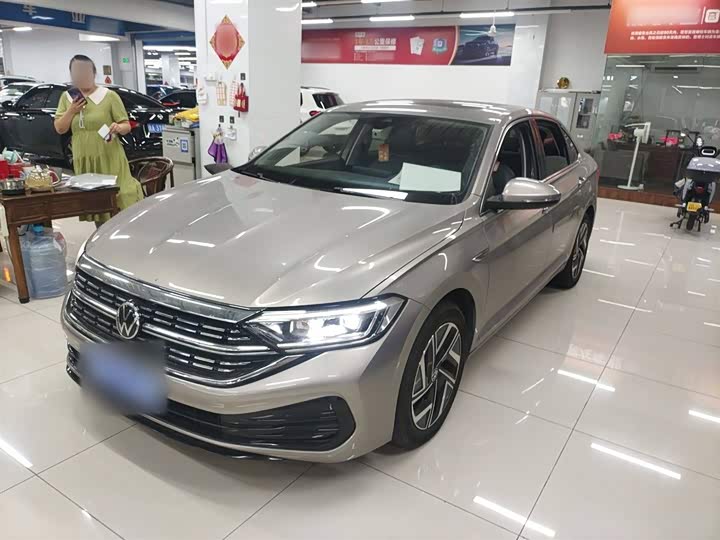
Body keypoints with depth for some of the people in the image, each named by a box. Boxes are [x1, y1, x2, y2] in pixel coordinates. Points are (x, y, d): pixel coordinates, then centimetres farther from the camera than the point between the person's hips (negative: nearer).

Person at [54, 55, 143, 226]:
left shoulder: (109, 96, -3)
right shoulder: (67, 97, 10)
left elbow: (127, 126, -4)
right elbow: (59, 129, 8)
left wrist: (118, 128, -27)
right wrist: (71, 111, -8)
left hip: (109, 159, -4)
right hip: (83, 161, 4)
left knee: (119, 200, -5)